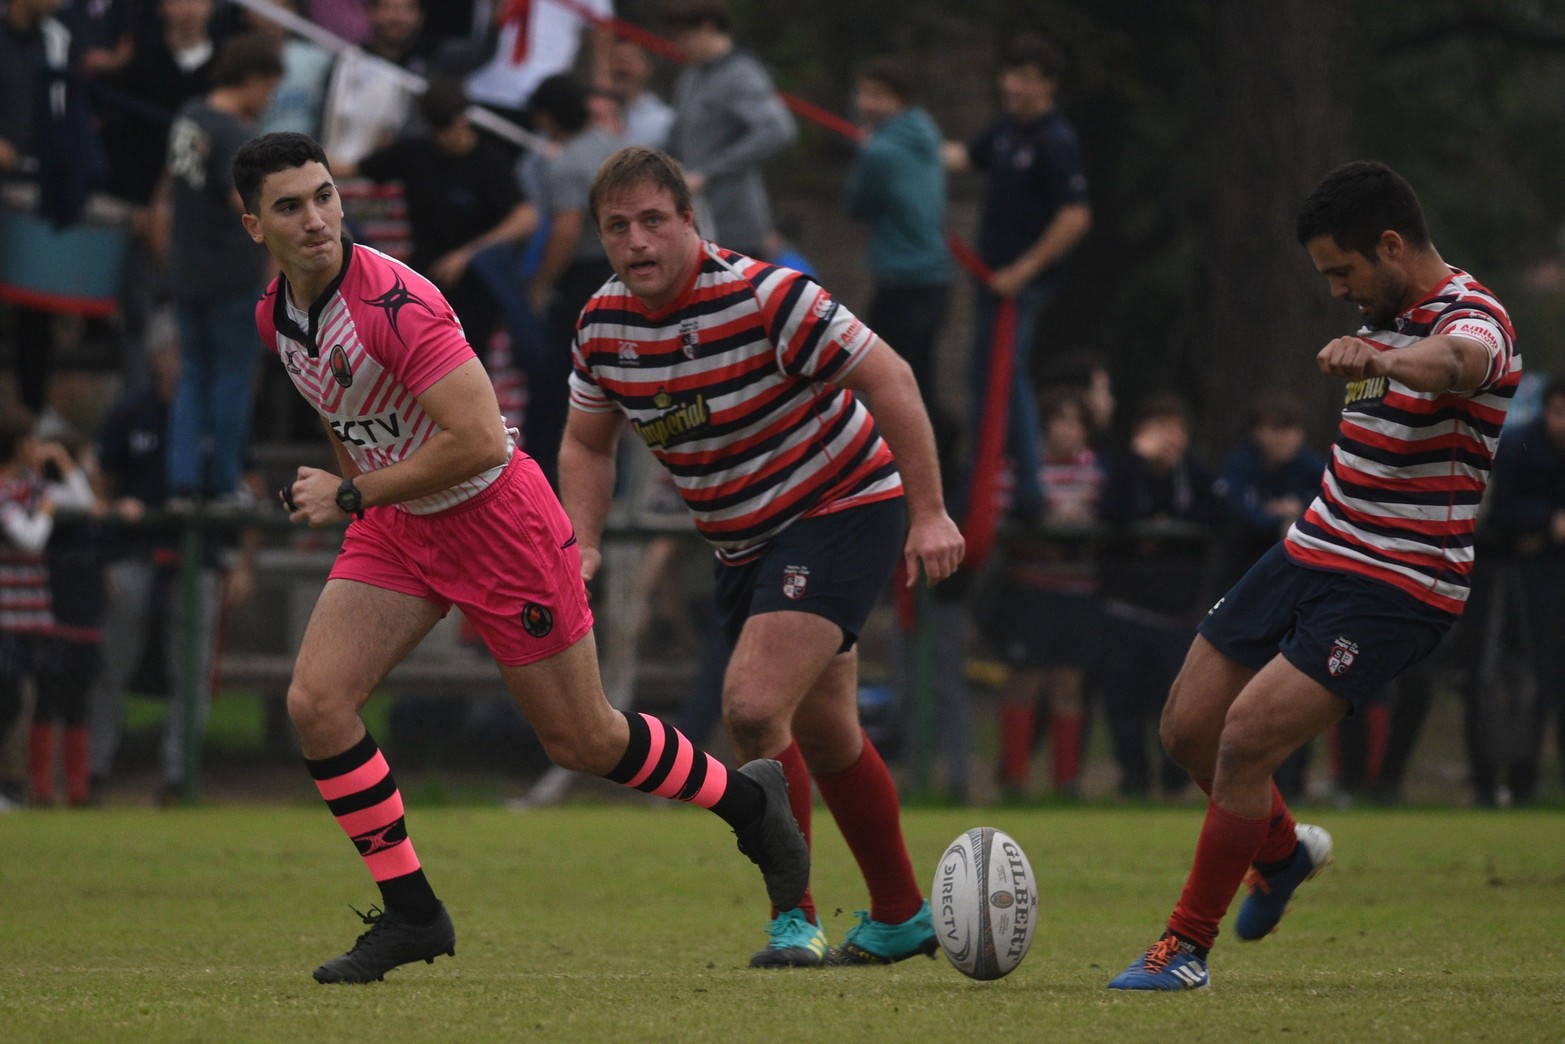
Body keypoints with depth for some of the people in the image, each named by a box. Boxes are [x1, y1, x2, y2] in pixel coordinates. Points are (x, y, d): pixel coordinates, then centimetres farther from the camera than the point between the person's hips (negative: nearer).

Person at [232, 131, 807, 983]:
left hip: (495, 516, -7)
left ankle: (748, 799, 30)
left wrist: (350, 495, -24)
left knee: (581, 739, 4)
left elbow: (478, 440, -31)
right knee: (315, 701, -12)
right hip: (395, 528, 7)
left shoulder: (395, 301, -27)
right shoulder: (275, 315, -1)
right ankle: (410, 913, -1)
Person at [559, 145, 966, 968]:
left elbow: (888, 379, -19)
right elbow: (587, 442, 12)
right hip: (744, 545, 7)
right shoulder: (604, 323, -4)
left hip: (841, 509, -7)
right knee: (824, 737, 15)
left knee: (752, 708, -22)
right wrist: (582, 546, -4)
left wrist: (928, 513, -20)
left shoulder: (761, 297, -24)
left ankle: (794, 919, -12)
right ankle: (900, 916, 31)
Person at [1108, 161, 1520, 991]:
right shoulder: (1388, 316, 10)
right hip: (1311, 552, 9)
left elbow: (1451, 362, -47)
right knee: (1188, 727, 9)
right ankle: (1284, 851, 38)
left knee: (1247, 736, -19)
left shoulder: (1473, 320, -19)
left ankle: (1189, 945, -4)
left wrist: (1382, 359, -66)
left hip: (1393, 590, -9)